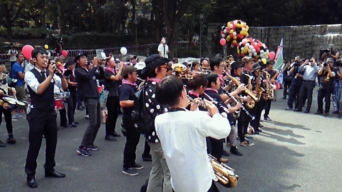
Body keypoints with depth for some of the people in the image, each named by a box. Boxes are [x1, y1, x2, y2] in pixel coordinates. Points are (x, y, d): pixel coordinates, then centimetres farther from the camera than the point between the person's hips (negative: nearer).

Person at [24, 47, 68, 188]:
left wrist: (60, 74, -15)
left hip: (51, 112, 6)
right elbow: (39, 90, -25)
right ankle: (30, 175, 13)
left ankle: (49, 169, 30)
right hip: (37, 113, -6)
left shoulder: (50, 73, 6)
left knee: (52, 143, 14)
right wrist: (51, 75, -25)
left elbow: (64, 86, 2)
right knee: (34, 145, 0)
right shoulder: (30, 74, -10)